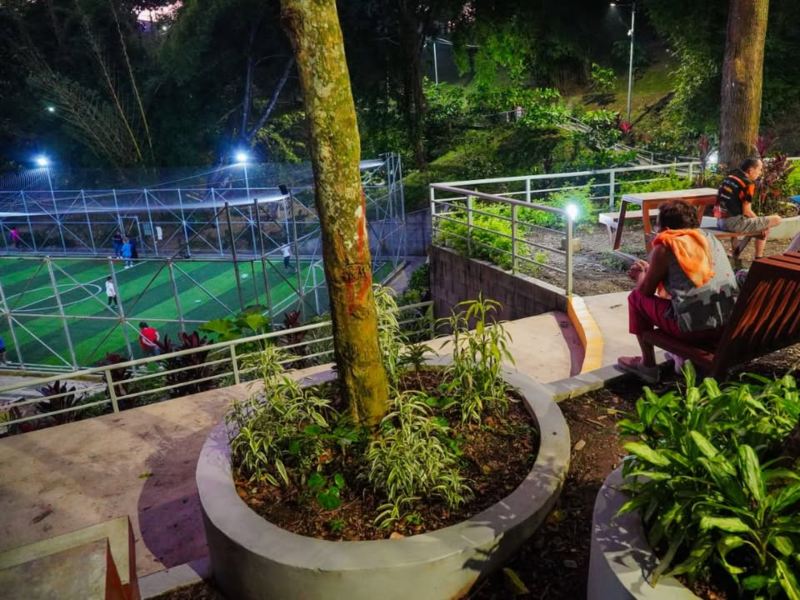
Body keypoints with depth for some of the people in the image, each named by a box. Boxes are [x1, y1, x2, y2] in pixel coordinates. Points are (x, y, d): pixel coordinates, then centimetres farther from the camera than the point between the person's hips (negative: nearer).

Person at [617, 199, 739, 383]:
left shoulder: (665, 247, -3)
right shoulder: (709, 237, 17)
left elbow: (646, 291, 5)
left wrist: (641, 276, 27)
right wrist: (650, 270, 36)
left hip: (695, 328, -7)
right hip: (729, 324, 7)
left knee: (637, 297, 13)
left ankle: (648, 365, 19)